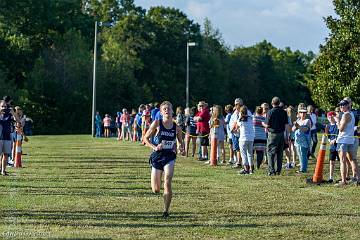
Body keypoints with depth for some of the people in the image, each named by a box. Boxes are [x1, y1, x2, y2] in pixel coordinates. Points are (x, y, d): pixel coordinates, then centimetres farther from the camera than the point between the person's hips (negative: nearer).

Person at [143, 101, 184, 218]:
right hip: (157, 157, 0)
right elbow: (146, 138, 2)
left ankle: (166, 210, -11)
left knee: (167, 183, -23)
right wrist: (154, 147, -14)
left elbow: (181, 142, 17)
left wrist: (181, 148, -5)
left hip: (169, 157, 0)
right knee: (156, 190, 2)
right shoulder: (157, 124, -4)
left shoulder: (176, 128, 2)